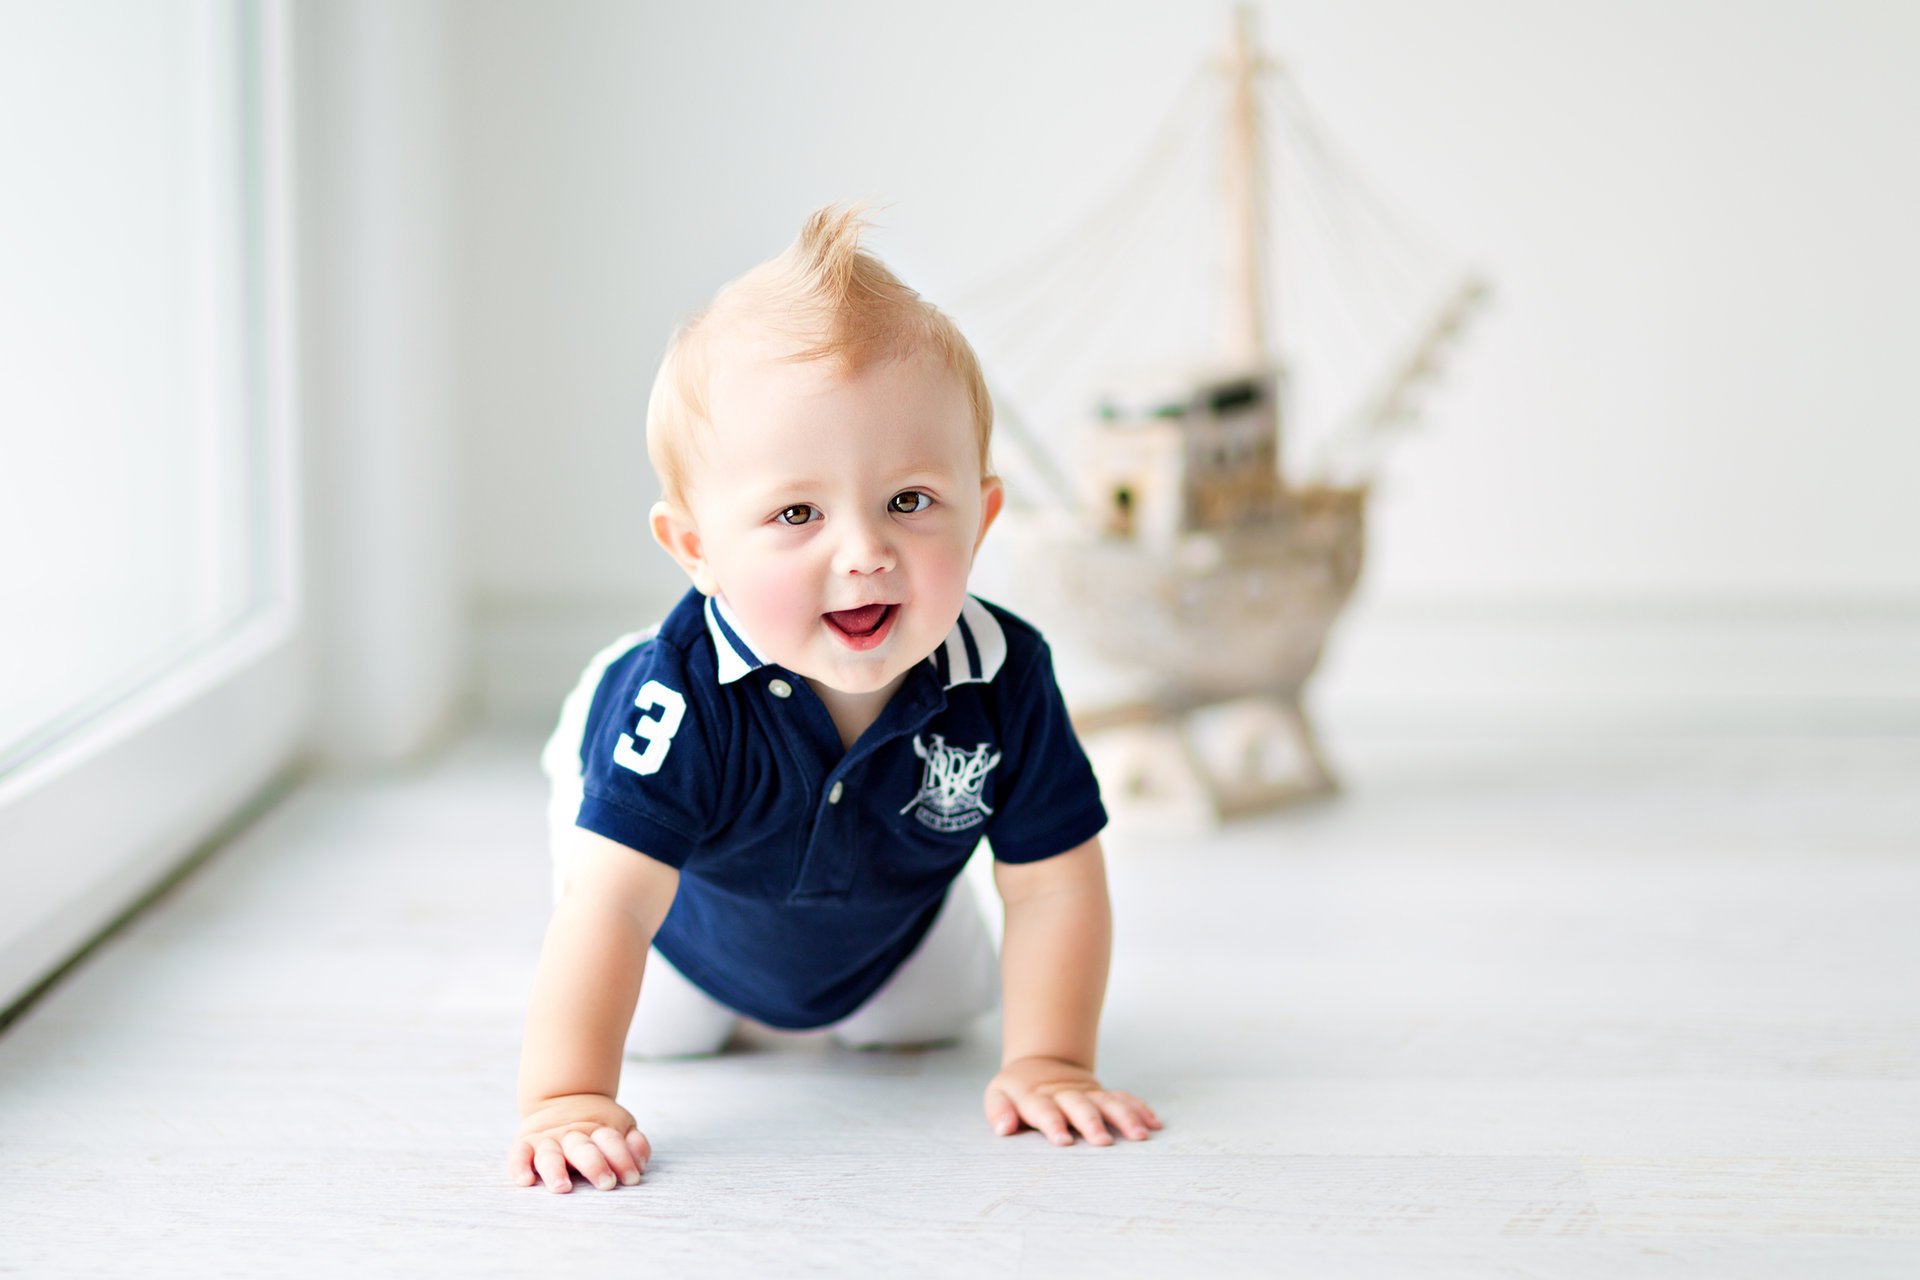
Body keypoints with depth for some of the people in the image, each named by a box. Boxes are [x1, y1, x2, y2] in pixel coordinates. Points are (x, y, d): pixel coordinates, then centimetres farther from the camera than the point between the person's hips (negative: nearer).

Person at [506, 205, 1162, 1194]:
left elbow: (1051, 887, -26)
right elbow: (612, 904, -49)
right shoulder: (680, 701, -47)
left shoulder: (1004, 684, -37)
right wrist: (565, 1098, -57)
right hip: (697, 931, -3)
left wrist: (1046, 1063, -29)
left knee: (931, 1018, 25)